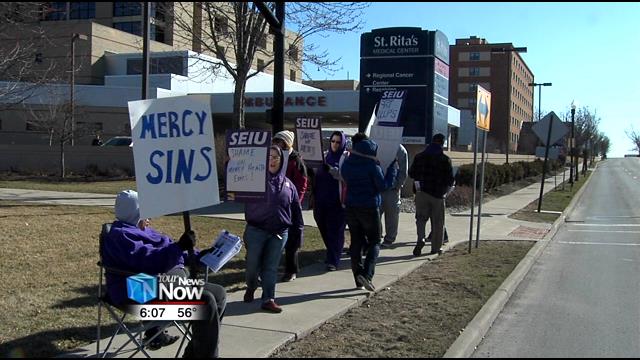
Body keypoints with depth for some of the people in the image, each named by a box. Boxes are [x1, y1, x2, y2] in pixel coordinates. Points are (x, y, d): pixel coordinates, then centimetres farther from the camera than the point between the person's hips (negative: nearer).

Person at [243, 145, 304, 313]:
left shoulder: (287, 183, 10)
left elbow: (296, 208, 13)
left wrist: (299, 228, 11)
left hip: (279, 233, 2)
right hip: (256, 230, -2)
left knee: (271, 267, 5)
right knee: (253, 264, 6)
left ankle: (268, 299, 12)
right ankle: (251, 288, 35)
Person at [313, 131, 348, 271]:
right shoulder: (325, 155, 12)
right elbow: (316, 173, 13)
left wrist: (329, 168, -32)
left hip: (337, 200, -5)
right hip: (322, 199, 5)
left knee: (335, 230, -4)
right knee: (324, 228, 12)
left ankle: (333, 261, 1)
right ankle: (332, 255, 30)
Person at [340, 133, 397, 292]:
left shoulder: (346, 164, 2)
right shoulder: (371, 165, -14)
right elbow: (383, 185, -9)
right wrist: (392, 168, 0)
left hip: (351, 208, 5)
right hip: (369, 208, -5)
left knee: (356, 243, 11)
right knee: (374, 242, 6)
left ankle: (359, 279, 13)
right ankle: (367, 274, -12)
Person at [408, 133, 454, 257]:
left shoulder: (419, 157, 2)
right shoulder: (445, 159, -7)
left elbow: (411, 173, 8)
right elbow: (450, 179, -7)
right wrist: (445, 187, 14)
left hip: (421, 192, 2)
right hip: (438, 194, -2)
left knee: (421, 218, 11)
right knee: (437, 222, 8)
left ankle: (420, 238, -14)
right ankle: (436, 247, 13)